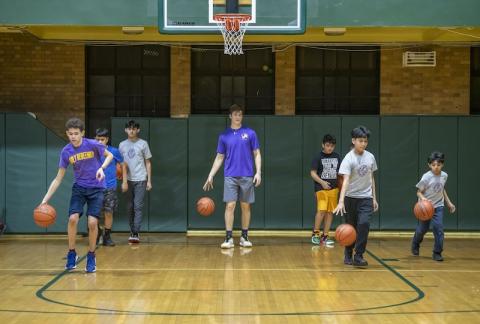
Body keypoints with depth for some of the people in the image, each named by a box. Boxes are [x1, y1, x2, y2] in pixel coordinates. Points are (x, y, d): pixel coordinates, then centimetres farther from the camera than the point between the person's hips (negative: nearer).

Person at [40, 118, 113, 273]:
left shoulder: (92, 144, -14)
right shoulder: (66, 152, -7)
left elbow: (109, 155, 3)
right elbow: (58, 178, -2)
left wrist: (102, 168, -18)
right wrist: (46, 198, -8)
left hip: (96, 188, -2)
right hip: (79, 187, 2)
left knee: (92, 222, -13)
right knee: (73, 218, -16)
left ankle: (91, 257, 7)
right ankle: (71, 254, 4)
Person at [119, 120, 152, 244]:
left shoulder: (143, 144, 2)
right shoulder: (122, 145, 8)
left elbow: (148, 163, 5)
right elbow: (121, 164, 11)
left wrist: (149, 180, 0)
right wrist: (123, 181, 2)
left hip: (140, 180, -3)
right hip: (128, 180, 3)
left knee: (138, 207, -9)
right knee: (130, 207, 7)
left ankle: (136, 233, -11)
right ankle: (132, 232, 16)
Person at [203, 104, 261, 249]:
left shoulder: (250, 133, 3)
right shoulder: (224, 135, 7)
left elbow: (257, 154, 5)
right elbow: (219, 158, 10)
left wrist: (258, 172, -6)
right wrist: (210, 176, 5)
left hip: (247, 176, 0)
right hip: (230, 176, 0)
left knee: (245, 206, 5)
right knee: (230, 206, -7)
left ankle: (244, 237, 15)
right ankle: (229, 238, -3)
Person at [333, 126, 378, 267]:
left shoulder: (370, 157, 0)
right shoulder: (349, 158, -15)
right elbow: (345, 180, -25)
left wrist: (374, 198, 10)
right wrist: (341, 201, -36)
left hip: (366, 198, 2)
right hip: (351, 198, -2)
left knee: (364, 224, -17)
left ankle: (359, 256, -11)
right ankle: (348, 255, 26)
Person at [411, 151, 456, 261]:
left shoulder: (444, 176, -5)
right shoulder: (426, 177, -21)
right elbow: (419, 192, -15)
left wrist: (449, 202, 14)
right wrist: (422, 198, -36)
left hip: (438, 206, 3)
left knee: (438, 228, -12)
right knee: (422, 229, 10)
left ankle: (437, 253, -1)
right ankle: (415, 244, 42)